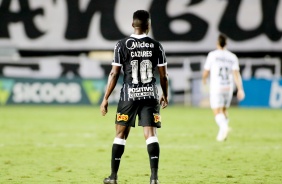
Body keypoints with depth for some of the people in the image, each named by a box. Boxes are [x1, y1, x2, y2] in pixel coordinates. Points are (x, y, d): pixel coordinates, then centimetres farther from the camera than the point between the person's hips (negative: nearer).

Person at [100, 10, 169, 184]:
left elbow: (114, 74, -4)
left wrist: (106, 98, 2)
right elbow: (164, 76, 4)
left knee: (121, 135, 10)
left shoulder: (122, 45, -3)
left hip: (129, 95, -1)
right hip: (150, 95, 1)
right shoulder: (156, 46, 1)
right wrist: (165, 96, 21)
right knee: (151, 135, -1)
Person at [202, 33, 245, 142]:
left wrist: (204, 80, 23)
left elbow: (206, 72, 0)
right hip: (228, 88, 4)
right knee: (224, 110, 20)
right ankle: (222, 133, 15)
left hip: (216, 88, -4)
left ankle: (224, 127, -34)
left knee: (217, 111, -9)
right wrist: (240, 89, -7)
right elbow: (236, 74, -4)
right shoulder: (232, 57, 5)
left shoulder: (212, 55, -4)